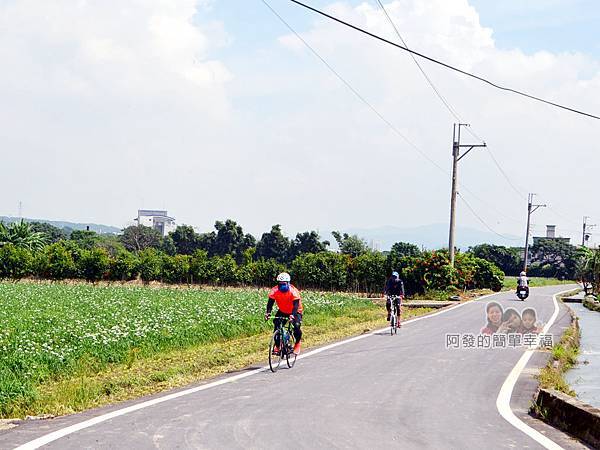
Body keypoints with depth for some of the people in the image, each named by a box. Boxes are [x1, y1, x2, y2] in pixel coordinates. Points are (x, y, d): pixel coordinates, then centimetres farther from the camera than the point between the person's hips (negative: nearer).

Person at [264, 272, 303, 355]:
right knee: (276, 325, -16)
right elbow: (270, 302, -22)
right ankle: (277, 346, 0)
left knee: (296, 325, -25)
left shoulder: (293, 291, -30)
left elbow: (296, 305, -37)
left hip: (295, 312, -3)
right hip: (282, 311, 3)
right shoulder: (275, 291, -20)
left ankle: (297, 343, 3)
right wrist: (268, 313, -41)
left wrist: (293, 315, -54)